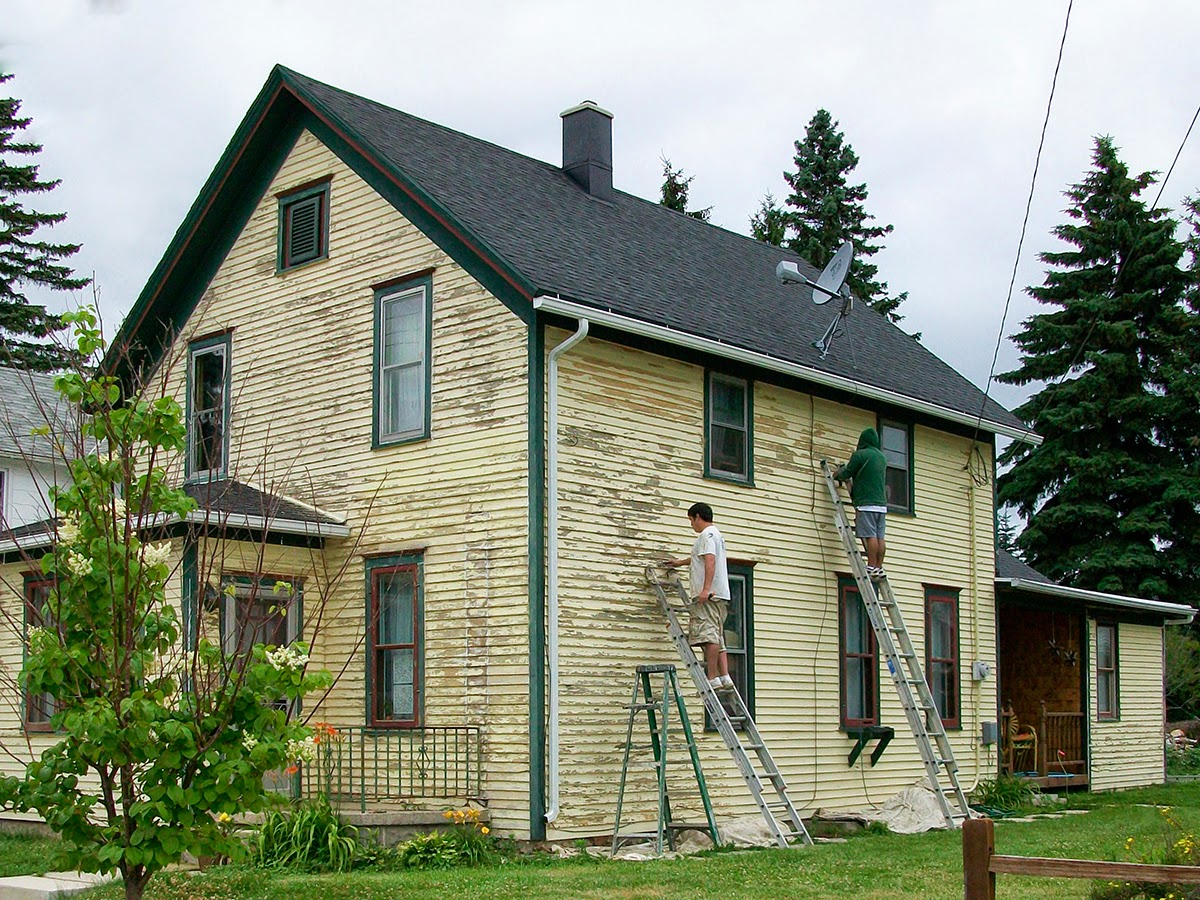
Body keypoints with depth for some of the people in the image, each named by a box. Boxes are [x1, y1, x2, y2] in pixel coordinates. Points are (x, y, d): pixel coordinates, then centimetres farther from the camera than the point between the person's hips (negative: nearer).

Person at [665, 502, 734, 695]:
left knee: (709, 636, -15)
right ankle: (725, 677, 1)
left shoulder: (707, 534, -5)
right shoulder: (716, 534, 28)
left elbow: (710, 560, -21)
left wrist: (706, 589, -30)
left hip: (708, 594, -11)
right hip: (719, 596, 11)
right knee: (718, 639, 8)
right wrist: (679, 563, 63)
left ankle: (713, 678, -19)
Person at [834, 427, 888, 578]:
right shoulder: (882, 457, 18)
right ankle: (879, 567, 2)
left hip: (866, 503, -7)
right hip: (882, 504, 7)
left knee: (870, 536, -9)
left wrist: (837, 475, 21)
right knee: (879, 537, 4)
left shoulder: (860, 454, -5)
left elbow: (846, 473, -3)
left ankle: (872, 567, -12)